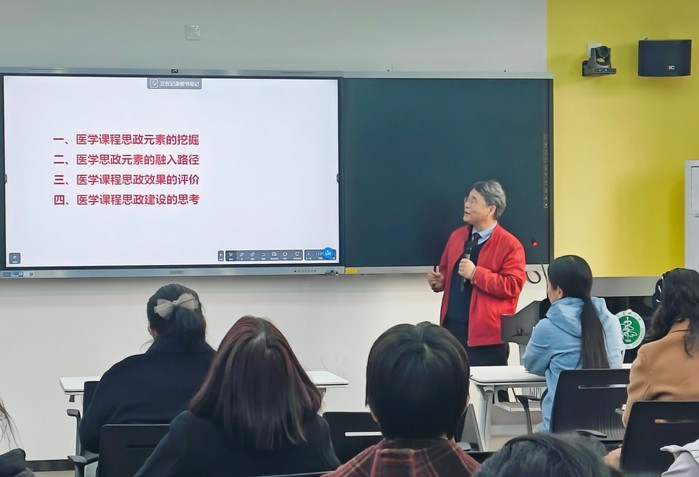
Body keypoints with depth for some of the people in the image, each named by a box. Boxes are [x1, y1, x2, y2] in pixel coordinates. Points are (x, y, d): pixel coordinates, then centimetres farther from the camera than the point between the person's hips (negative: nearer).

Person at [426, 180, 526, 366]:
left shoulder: (509, 245, -9)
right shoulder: (456, 236, 12)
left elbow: (513, 286, -17)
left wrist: (476, 274, -21)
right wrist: (439, 281, 0)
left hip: (485, 334, -6)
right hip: (452, 327, 6)